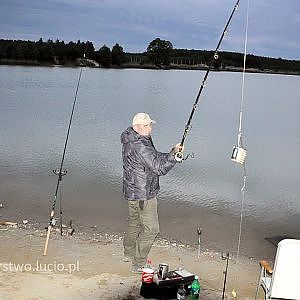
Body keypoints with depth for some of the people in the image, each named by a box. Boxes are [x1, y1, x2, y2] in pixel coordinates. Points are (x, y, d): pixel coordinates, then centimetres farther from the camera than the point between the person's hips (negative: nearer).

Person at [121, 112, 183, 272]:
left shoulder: (130, 140, 7)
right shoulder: (140, 146, -26)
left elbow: (153, 157, 13)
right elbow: (159, 168, -28)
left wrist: (171, 153, 2)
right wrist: (174, 154, -20)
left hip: (132, 191, 11)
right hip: (143, 194, -10)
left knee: (134, 222, 25)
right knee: (151, 228, 0)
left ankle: (129, 253, 42)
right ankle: (139, 264, 9)